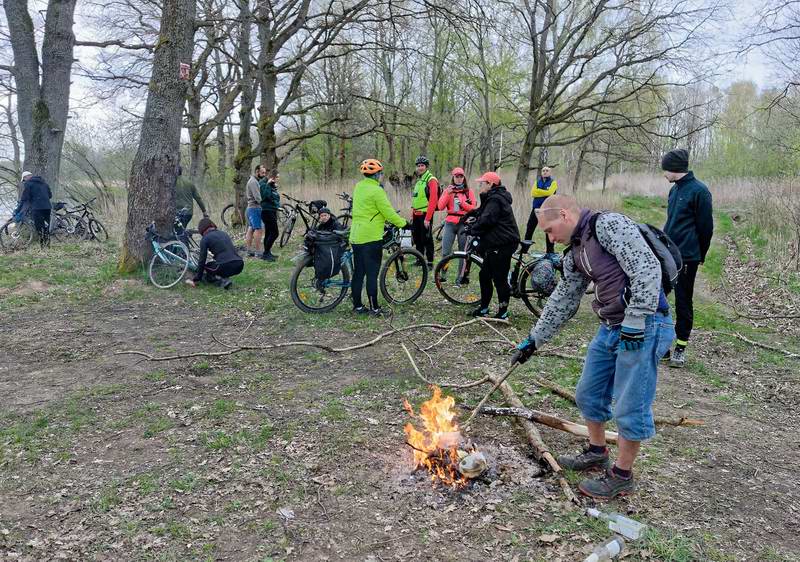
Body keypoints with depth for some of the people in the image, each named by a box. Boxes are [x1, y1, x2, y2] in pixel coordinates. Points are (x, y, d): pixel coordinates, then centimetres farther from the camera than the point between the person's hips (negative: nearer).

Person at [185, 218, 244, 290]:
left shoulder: (205, 239, 5)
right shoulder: (224, 233, 23)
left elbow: (202, 260, 5)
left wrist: (196, 280, 14)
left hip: (226, 266, -7)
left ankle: (222, 281, -1)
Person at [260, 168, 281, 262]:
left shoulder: (272, 186, 17)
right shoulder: (264, 184, -10)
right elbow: (266, 196, -24)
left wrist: (275, 187, 13)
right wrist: (268, 184, -25)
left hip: (272, 211, 10)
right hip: (267, 211, -10)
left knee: (268, 233, 12)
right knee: (275, 233, -13)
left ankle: (267, 253, 18)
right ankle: (266, 253, -10)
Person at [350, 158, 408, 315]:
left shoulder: (359, 187, 11)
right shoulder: (376, 190, -14)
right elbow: (388, 212, -14)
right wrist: (403, 223, -2)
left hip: (356, 236, 8)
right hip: (371, 237, -8)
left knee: (358, 273, 11)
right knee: (372, 274, -3)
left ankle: (357, 306, 17)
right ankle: (374, 308, 1)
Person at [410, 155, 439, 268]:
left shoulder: (431, 180, -10)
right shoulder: (419, 181, 18)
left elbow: (433, 200, -17)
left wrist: (427, 218, -21)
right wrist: (412, 215, 16)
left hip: (425, 214, -9)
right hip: (417, 215, 9)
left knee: (427, 239, -4)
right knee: (417, 239, 14)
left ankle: (430, 263, 3)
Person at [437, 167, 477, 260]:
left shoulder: (469, 192, 8)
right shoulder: (447, 191, 10)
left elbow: (473, 208, 0)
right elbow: (440, 207, -2)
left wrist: (462, 203, -14)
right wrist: (448, 194, -13)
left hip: (463, 223, 0)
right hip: (450, 223, 0)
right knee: (445, 252, -4)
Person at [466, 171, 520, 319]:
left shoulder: (495, 200, -17)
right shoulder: (493, 197, 18)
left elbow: (486, 221, -23)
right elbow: (482, 214, 22)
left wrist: (472, 230, -9)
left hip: (501, 245, -11)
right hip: (495, 244, 11)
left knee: (499, 279, -4)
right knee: (485, 275, 15)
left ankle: (503, 312, 5)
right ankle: (483, 308, 23)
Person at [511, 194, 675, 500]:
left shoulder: (609, 224, -14)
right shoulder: (575, 253, 14)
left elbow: (647, 268, -22)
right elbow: (562, 301, 20)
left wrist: (635, 321, -24)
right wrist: (533, 340, 20)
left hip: (643, 327, -9)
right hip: (611, 328, 10)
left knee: (630, 408, 0)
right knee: (589, 394, 19)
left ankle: (621, 476, 16)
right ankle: (597, 452, 39)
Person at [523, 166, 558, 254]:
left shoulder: (553, 182, 2)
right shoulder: (538, 181, 12)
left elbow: (549, 192, -17)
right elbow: (533, 193, -4)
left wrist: (538, 190, -10)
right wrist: (544, 193, -13)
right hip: (536, 208, 3)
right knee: (529, 228, 3)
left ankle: (550, 251, 9)